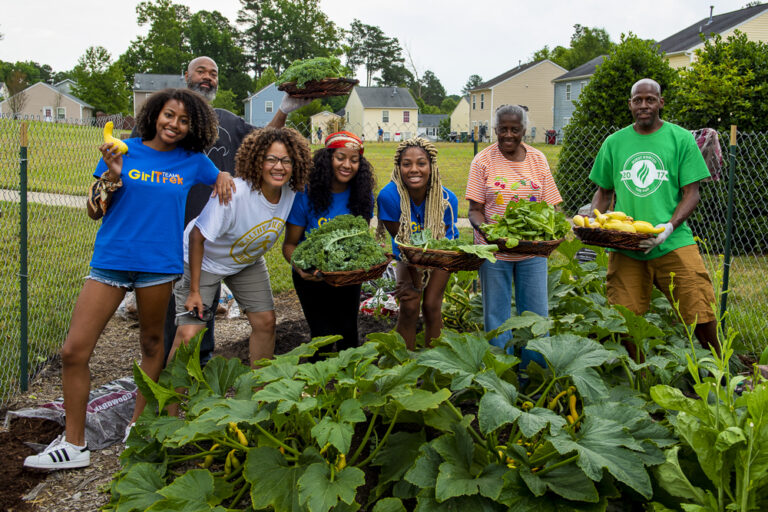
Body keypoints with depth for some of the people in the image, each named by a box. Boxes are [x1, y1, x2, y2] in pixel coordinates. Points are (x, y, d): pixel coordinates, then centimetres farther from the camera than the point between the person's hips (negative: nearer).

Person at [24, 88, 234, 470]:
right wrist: (113, 176, -14)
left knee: (152, 343, 13)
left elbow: (223, 176, 24)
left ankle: (139, 422, 34)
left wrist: (224, 178, 1)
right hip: (111, 260, 0)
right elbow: (94, 211, 2)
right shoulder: (124, 150, 3)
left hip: (159, 263, 1)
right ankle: (73, 444, 7)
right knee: (74, 351, -5)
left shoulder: (192, 161, 5)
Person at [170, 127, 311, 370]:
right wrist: (194, 291, -23)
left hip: (248, 261, 6)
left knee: (265, 321, 5)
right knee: (188, 333, -13)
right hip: (204, 260, -6)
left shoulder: (291, 193, -18)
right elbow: (197, 237, -27)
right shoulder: (232, 194, -36)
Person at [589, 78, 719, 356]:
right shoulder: (614, 142, 12)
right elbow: (604, 191, 19)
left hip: (673, 243, -2)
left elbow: (691, 193, 1)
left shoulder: (681, 138, 5)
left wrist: (670, 226, -15)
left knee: (702, 317, -7)